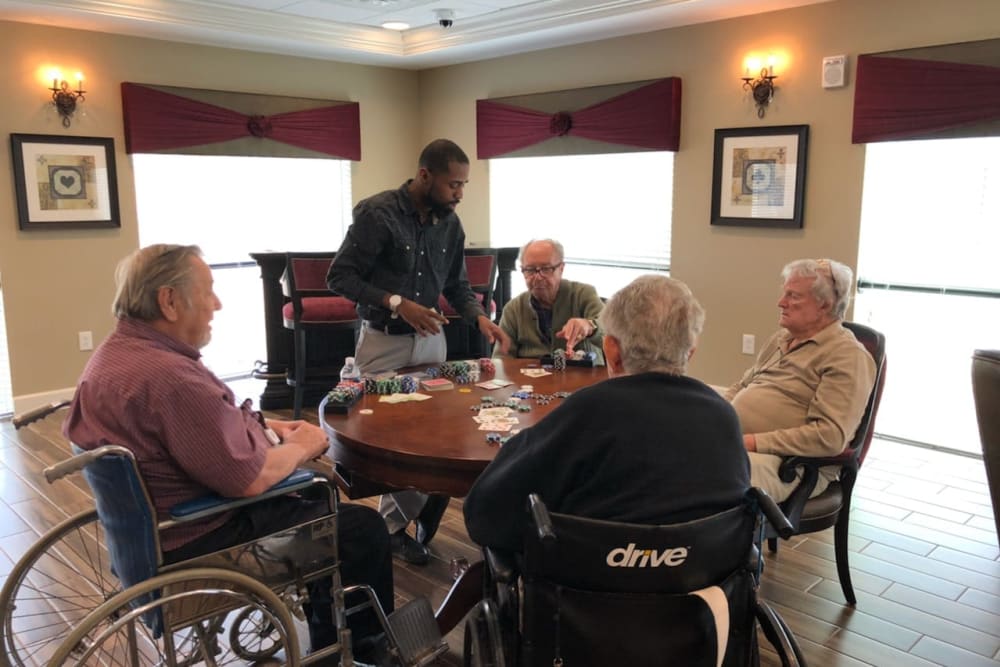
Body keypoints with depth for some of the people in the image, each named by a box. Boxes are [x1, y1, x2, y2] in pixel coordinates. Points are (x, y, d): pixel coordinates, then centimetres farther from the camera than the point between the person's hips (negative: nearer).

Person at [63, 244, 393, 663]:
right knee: (363, 528, -2)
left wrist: (268, 426, 5)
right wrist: (301, 446, -12)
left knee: (316, 492, 25)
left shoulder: (120, 350, 2)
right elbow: (250, 479, -31)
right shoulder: (169, 376, -32)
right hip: (198, 541, -11)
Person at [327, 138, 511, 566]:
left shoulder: (450, 223, 3)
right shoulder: (377, 213, -14)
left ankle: (394, 522, 23)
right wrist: (396, 303, -24)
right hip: (383, 342, -5)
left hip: (430, 340, 5)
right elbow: (339, 277, -14)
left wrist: (480, 317, -8)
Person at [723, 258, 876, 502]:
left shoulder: (847, 355, -7)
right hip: (733, 442, 8)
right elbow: (740, 386, 28)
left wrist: (753, 442, -21)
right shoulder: (780, 338, 20)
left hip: (790, 462, -8)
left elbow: (831, 436, -18)